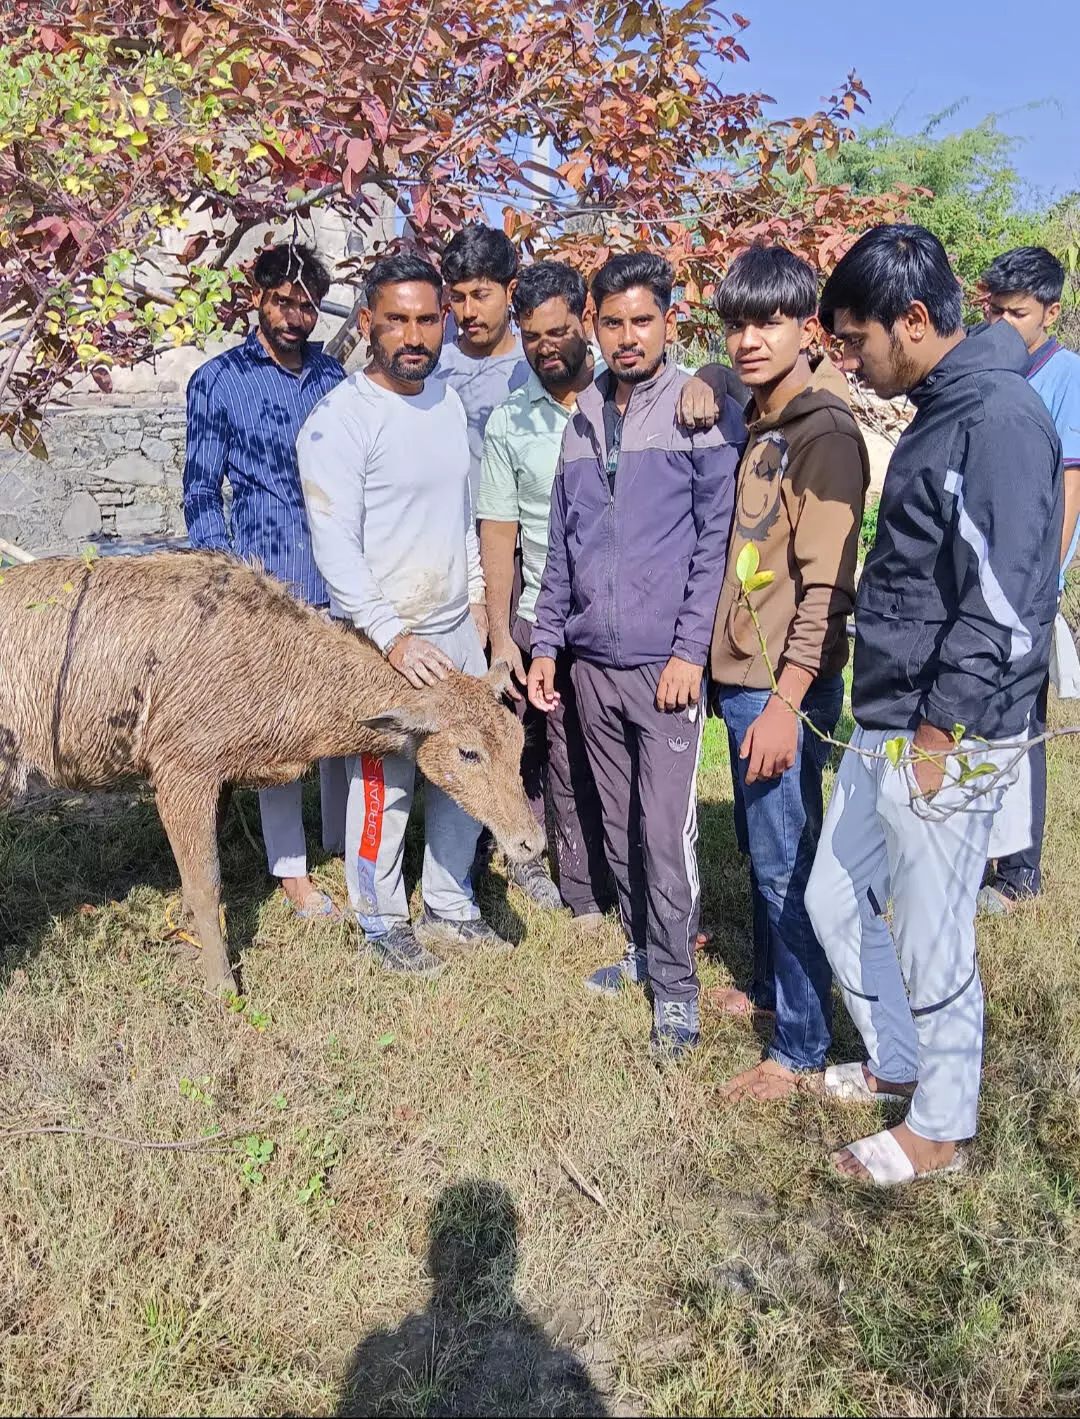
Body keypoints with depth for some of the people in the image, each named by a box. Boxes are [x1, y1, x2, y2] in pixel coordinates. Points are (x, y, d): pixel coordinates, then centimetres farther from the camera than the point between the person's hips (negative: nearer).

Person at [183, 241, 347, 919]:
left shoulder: (334, 375, 10)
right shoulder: (217, 382, 0)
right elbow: (202, 492, 1)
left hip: (342, 576, 3)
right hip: (268, 581, -3)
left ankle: (347, 839, 29)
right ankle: (292, 867, 18)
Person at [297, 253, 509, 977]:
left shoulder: (449, 400, 8)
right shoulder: (339, 420, -15)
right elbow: (335, 544, -20)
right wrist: (393, 636, -25)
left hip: (457, 626, 7)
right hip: (382, 637, -7)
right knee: (385, 786, 3)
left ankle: (450, 907, 33)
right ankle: (383, 924, 24)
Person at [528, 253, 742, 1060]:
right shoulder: (584, 420, 13)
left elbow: (717, 538, -8)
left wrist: (691, 650, -14)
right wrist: (547, 644, 12)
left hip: (666, 663, -5)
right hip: (592, 660, 6)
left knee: (667, 832, -3)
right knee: (619, 823, 15)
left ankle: (675, 982, 13)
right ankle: (641, 945, 32)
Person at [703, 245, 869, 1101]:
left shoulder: (823, 431, -14)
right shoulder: (759, 423, 12)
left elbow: (826, 585, -20)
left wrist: (785, 704, -21)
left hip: (785, 688, -9)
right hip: (742, 676, 9)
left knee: (787, 864, 0)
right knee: (761, 851, 20)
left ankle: (803, 1051, 14)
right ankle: (771, 990, 39)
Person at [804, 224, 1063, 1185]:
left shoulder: (1000, 417, -17)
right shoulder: (938, 413, 13)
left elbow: (1007, 602, -23)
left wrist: (938, 731, -18)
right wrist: (889, 721, 16)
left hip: (945, 742, -9)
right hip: (885, 728, 10)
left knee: (931, 943, 6)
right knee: (835, 903, 19)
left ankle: (940, 1128, 28)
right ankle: (901, 1063, 40)